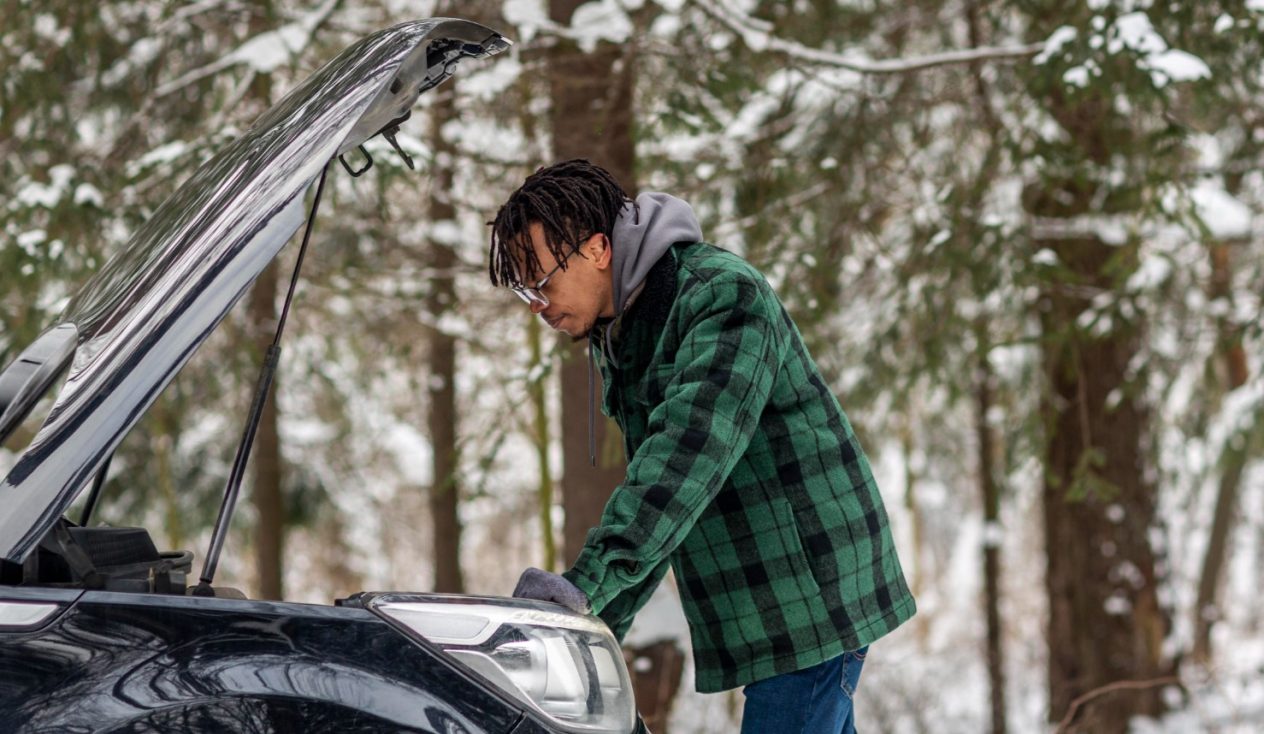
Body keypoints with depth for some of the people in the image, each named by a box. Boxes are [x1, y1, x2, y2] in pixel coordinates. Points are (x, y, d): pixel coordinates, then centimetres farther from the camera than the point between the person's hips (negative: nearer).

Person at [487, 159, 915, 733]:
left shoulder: (723, 294, -18)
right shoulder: (621, 337, 13)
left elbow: (688, 453, -31)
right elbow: (651, 481, 16)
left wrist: (587, 583, -39)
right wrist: (602, 625, 5)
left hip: (811, 594, -10)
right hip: (766, 601, 10)